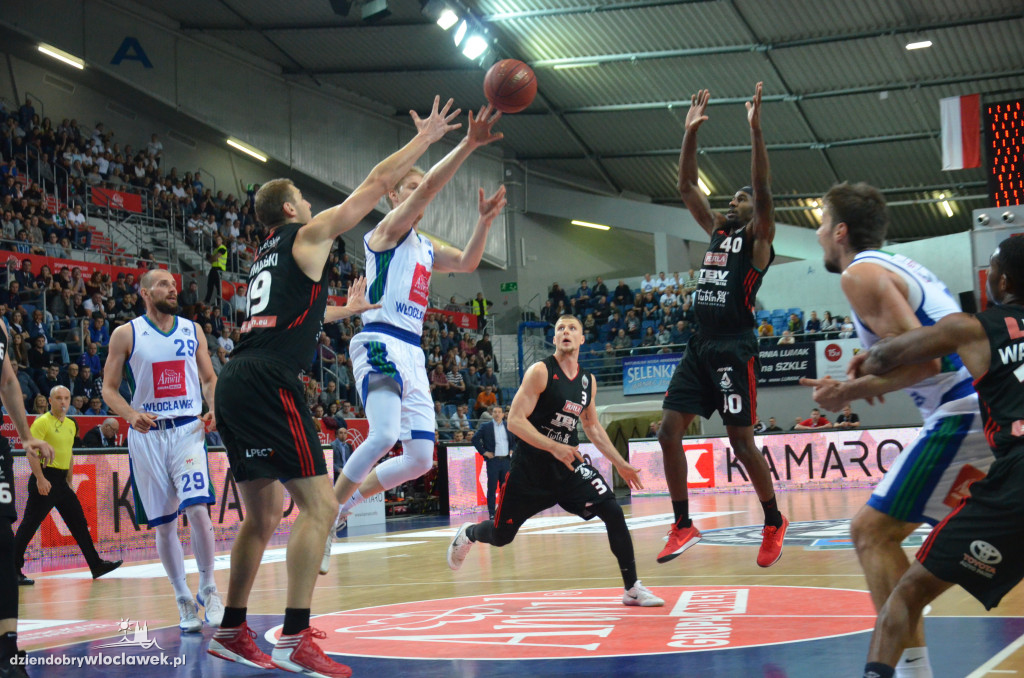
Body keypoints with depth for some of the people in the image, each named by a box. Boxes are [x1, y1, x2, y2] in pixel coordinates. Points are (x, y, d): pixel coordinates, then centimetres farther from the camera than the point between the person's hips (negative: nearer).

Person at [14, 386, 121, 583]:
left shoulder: (71, 425, 14)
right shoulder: (43, 422, -9)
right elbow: (31, 452, -16)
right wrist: (40, 479, -22)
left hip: (61, 480, 8)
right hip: (45, 480, -8)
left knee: (79, 523, 8)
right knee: (30, 524, -4)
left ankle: (96, 565, 13)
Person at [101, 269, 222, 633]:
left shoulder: (192, 330, 9)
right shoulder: (125, 334, 2)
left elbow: (209, 379, 15)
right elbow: (109, 389, 3)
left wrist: (214, 410, -5)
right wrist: (131, 415, -17)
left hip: (187, 429, 1)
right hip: (147, 435, 0)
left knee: (197, 509, -17)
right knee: (164, 524, 2)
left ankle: (208, 589, 1)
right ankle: (184, 602, 15)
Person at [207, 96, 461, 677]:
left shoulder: (267, 257, 28)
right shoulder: (308, 235, 5)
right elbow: (376, 185, 5)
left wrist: (346, 310, 57)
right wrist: (424, 139, 16)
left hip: (236, 387, 9)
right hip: (269, 384, -9)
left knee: (265, 513, 17)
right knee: (319, 505, -11)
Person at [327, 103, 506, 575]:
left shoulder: (427, 248, 26)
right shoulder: (389, 229, 2)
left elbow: (467, 263, 16)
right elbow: (428, 187, -11)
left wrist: (485, 221, 6)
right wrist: (468, 145, -17)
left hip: (412, 351, 8)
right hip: (381, 342, -8)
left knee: (421, 458, 2)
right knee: (384, 434, -29)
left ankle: (343, 503, 18)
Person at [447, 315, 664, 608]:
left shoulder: (588, 381, 6)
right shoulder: (540, 372, -13)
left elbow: (592, 426, 20)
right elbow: (515, 421, -19)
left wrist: (620, 463, 16)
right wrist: (554, 447, -29)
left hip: (568, 464, 4)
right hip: (530, 466, -4)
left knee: (613, 512, -15)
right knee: (500, 535, 6)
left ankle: (632, 589, -5)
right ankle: (467, 533, 43)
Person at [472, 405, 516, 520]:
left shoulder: (508, 426, 11)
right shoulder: (485, 426, 1)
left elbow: (516, 439, 23)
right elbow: (475, 439, -1)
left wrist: (512, 450, 9)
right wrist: (483, 452, -7)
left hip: (506, 460, 3)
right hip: (493, 460, -3)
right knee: (492, 488, -2)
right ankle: (492, 513, 1)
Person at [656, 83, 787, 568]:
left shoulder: (759, 237, 0)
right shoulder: (718, 231, 19)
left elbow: (762, 189, -16)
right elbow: (686, 187, 17)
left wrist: (755, 129, -21)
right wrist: (691, 132, 11)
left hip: (735, 349, -7)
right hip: (700, 345, 7)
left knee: (741, 441, -5)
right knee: (669, 432, -1)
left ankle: (774, 522, 15)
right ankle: (683, 526, 7)